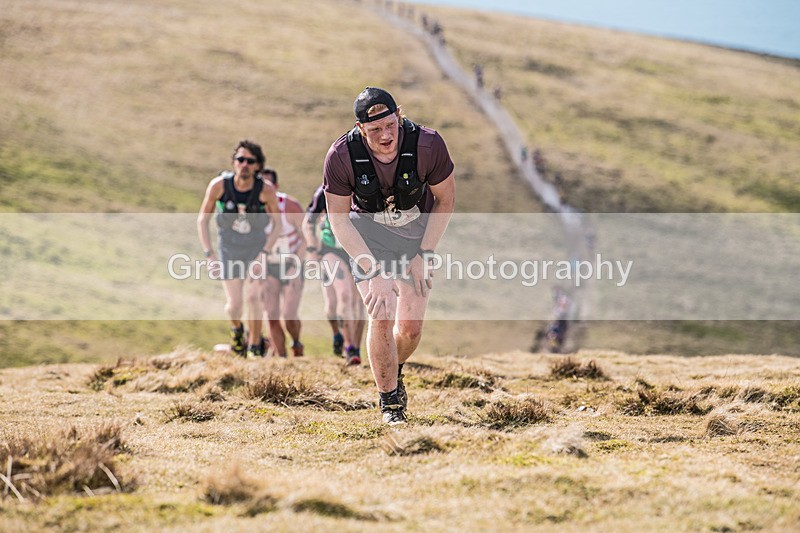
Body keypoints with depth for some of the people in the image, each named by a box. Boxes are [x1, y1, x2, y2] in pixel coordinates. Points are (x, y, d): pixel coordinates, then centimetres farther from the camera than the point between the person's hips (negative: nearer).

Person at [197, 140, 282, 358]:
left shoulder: (266, 190, -25)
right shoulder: (219, 185, -23)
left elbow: (277, 224, -10)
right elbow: (202, 219, -9)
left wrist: (264, 255, -17)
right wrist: (209, 255, -15)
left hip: (257, 248, -1)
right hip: (229, 249, 1)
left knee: (253, 297, -18)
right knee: (234, 305, 2)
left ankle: (255, 347, 1)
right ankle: (236, 329, 38)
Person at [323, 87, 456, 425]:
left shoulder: (428, 145, -27)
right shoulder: (341, 156, -27)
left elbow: (445, 200, -9)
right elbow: (339, 220, -16)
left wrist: (424, 255, -12)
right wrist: (374, 272, -23)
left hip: (418, 230, 1)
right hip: (367, 233, -1)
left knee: (411, 326, -4)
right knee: (381, 318, -16)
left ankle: (395, 371, 30)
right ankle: (389, 401, 3)